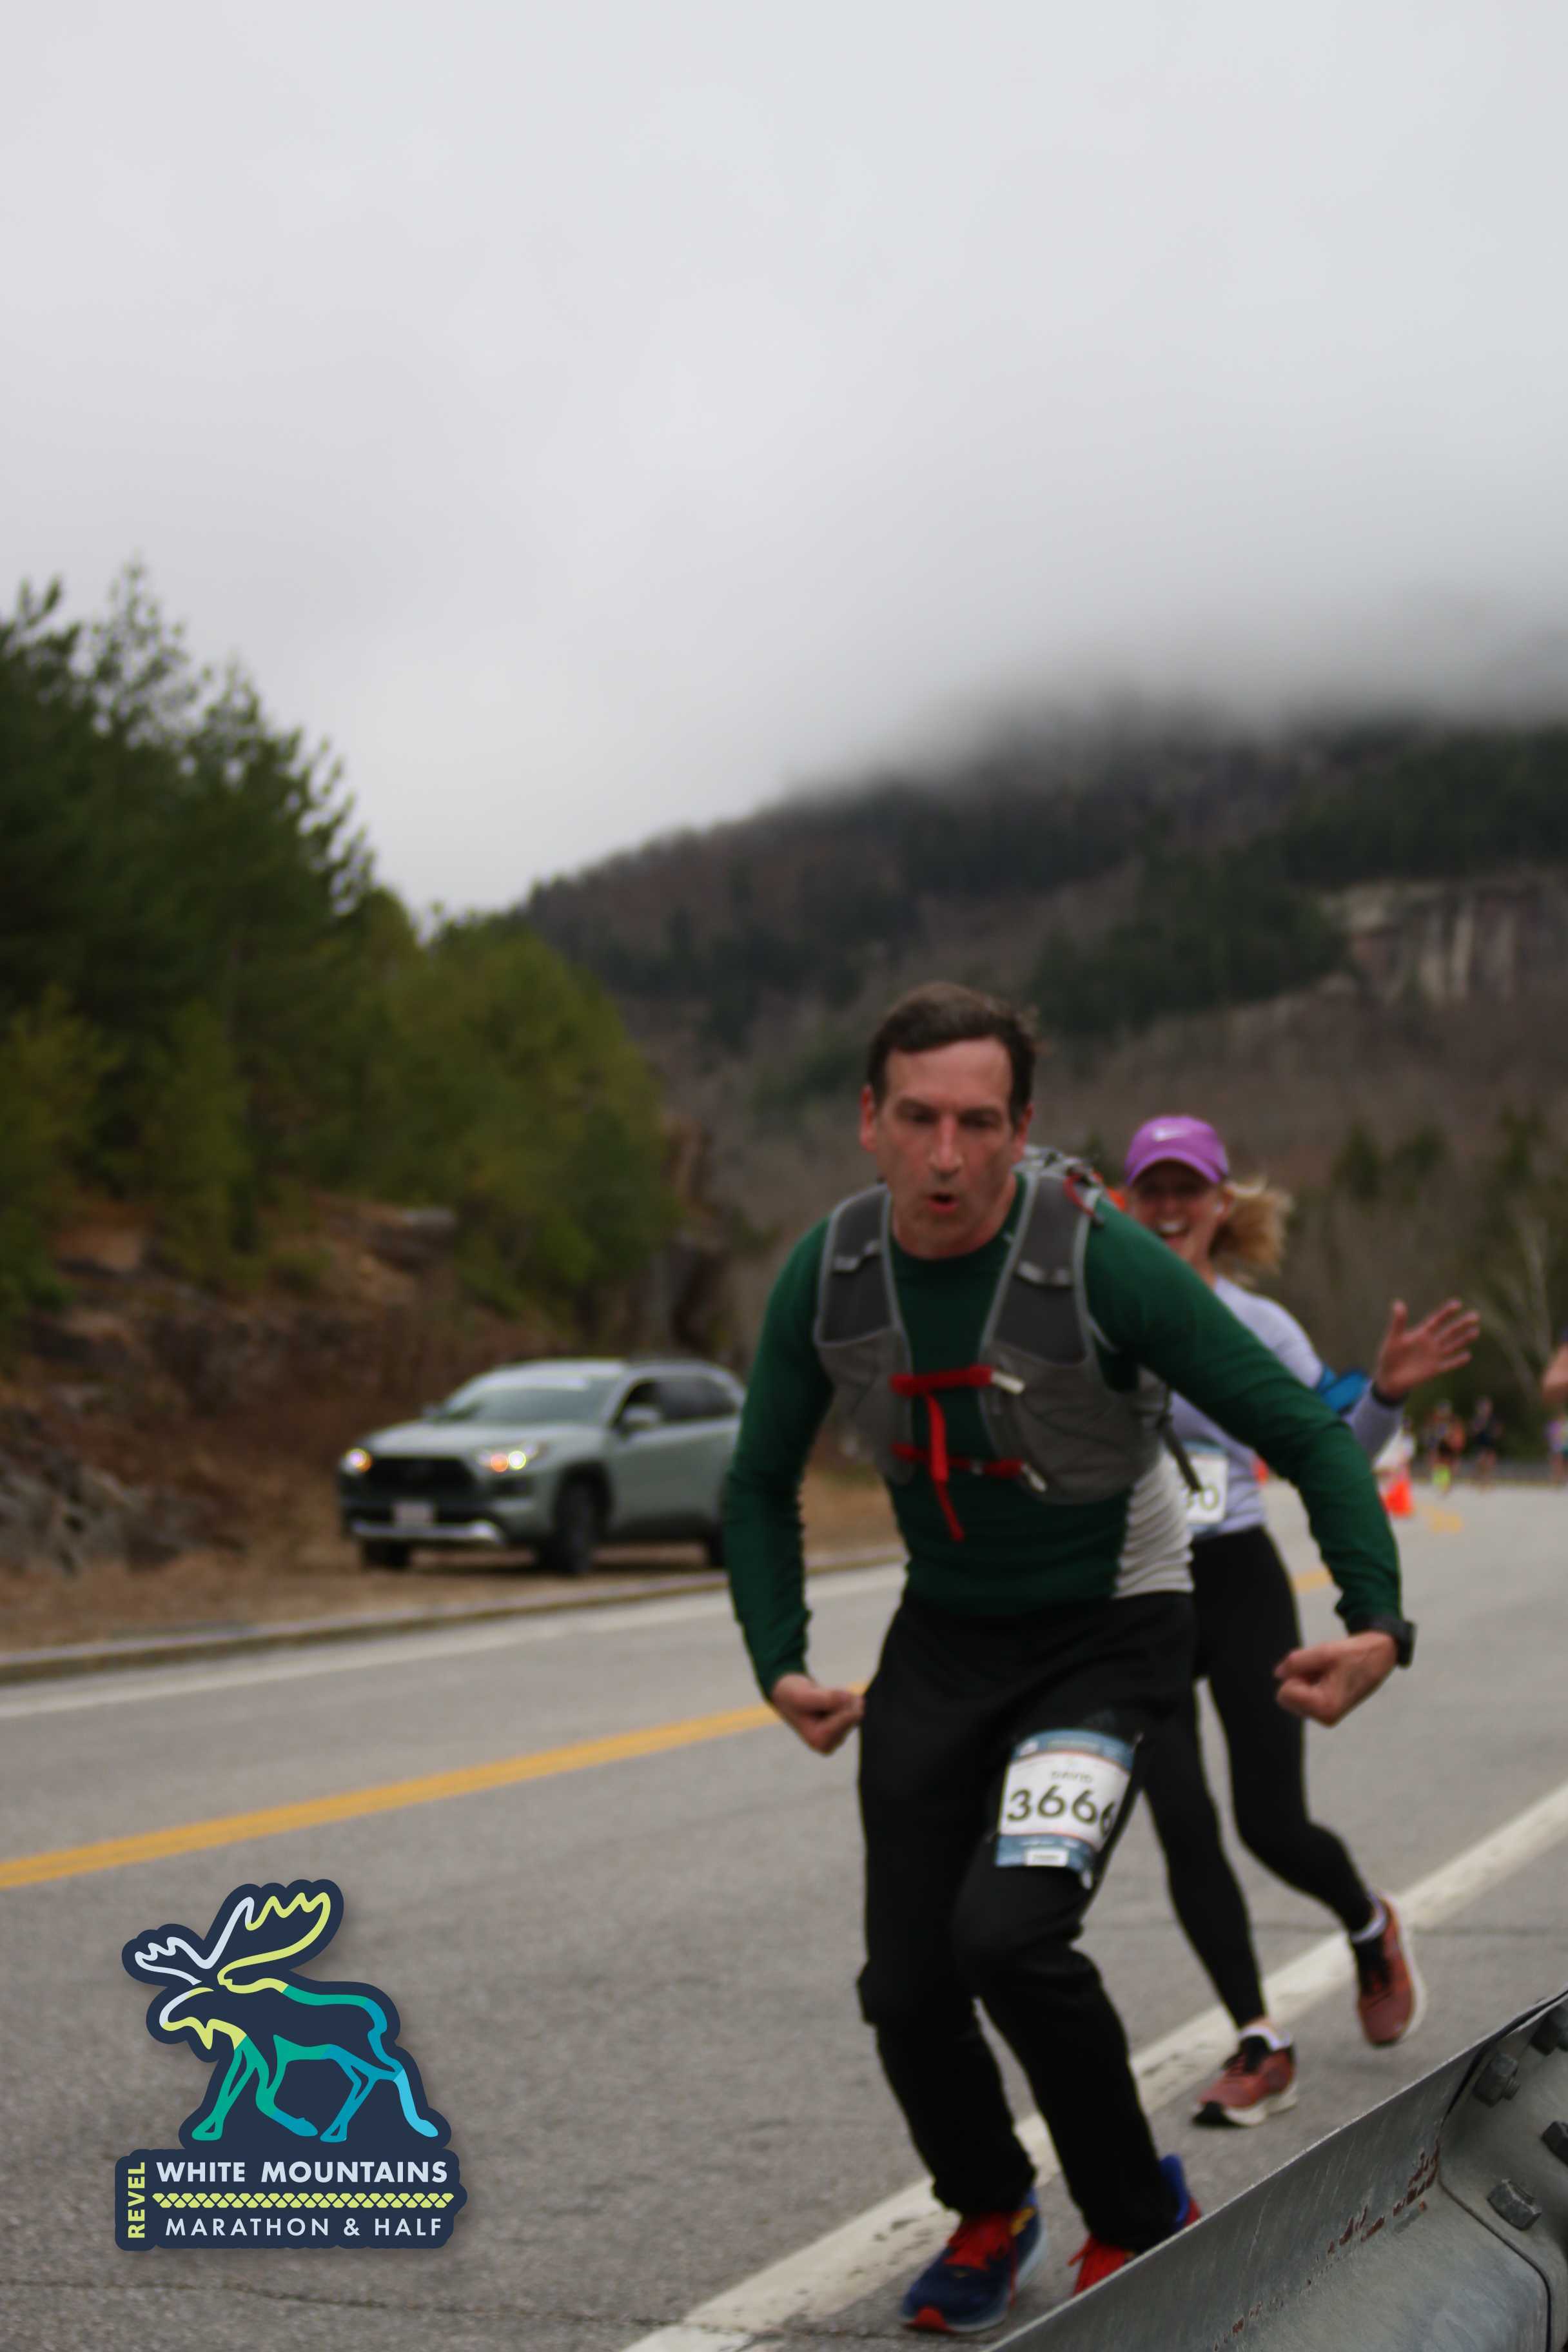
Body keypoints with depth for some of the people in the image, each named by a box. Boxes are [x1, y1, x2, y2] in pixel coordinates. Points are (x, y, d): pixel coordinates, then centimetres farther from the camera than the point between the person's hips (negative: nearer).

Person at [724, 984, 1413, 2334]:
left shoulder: (1102, 1261, -23)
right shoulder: (827, 1276, -10)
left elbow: (1303, 1430, -16)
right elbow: (762, 1484, 6)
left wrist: (1378, 1617, -28)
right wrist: (779, 1663, -4)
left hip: (1112, 1635, -4)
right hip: (943, 1640, 4)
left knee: (1009, 1929, -25)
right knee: (907, 1989, 2)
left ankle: (1140, 2222, 0)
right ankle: (990, 2218, 34)